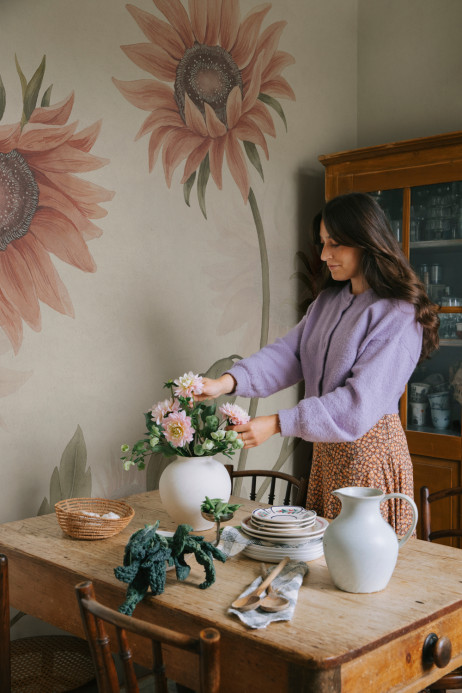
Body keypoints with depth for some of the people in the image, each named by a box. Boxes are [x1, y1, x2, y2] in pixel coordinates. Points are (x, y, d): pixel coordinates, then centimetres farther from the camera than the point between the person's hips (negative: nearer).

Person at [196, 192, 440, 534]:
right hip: (326, 450, 8)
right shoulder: (328, 301, 10)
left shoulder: (399, 316, -17)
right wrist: (226, 382, -20)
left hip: (370, 449, -7)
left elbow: (361, 403, -25)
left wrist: (277, 424, -30)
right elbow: (289, 353, -3)